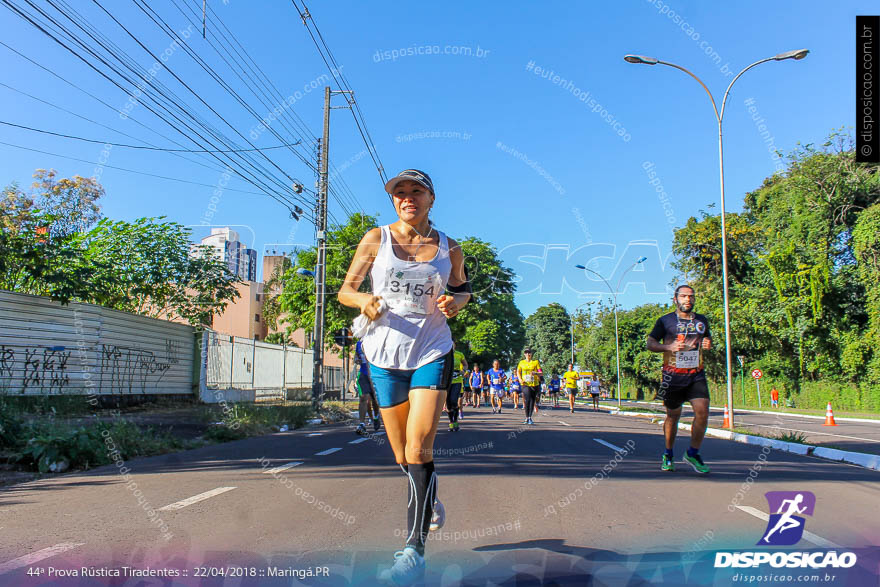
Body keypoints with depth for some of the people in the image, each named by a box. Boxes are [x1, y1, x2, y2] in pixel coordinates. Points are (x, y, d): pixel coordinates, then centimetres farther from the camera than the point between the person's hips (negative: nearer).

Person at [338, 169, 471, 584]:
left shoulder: (449, 249, 4)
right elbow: (345, 290, 4)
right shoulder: (376, 239, 1)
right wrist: (364, 300, -18)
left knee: (419, 448, -13)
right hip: (385, 354, 1)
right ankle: (429, 502, 42)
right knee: (402, 455, 10)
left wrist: (455, 301, -5)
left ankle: (414, 550, -7)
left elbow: (463, 289, 19)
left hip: (432, 352, -1)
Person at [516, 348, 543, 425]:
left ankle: (530, 417, 14)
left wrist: (534, 373, -21)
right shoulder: (522, 362, 9)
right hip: (525, 384, 0)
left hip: (534, 384, 0)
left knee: (532, 401, 2)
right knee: (527, 400, -14)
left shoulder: (536, 362, 3)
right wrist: (520, 379, 6)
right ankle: (527, 417, -3)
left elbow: (540, 373, 0)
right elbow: (518, 371, 22)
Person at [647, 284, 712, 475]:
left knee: (702, 411, -14)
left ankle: (693, 453, 4)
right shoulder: (665, 321, 0)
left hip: (696, 375, 3)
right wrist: (669, 347, -18)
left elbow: (708, 339, 25)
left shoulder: (702, 320, 11)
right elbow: (650, 343, 0)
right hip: (673, 375, -2)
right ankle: (668, 455, 27)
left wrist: (708, 344, 1)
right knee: (673, 416, 8)